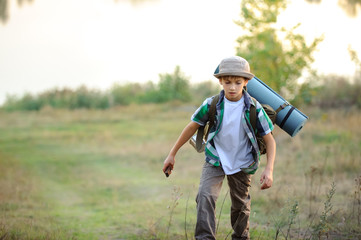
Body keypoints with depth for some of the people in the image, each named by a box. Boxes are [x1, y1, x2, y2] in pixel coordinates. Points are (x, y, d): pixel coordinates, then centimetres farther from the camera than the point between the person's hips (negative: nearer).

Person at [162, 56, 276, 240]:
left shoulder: (254, 108, -17)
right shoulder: (211, 105, -15)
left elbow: (269, 140, -11)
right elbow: (192, 127, -3)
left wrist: (269, 170, -23)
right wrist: (172, 155, 1)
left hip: (242, 163, 0)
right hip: (215, 160, 0)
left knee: (240, 204, 14)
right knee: (205, 195, -22)